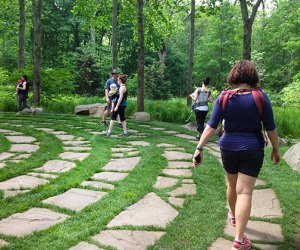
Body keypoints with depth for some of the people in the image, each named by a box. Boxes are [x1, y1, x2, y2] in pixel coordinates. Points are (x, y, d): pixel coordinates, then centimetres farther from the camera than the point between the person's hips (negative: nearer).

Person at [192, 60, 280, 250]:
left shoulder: (224, 98, -7)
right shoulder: (260, 97, -9)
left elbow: (211, 126, -10)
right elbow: (271, 128, -4)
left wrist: (199, 148, -8)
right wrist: (276, 149, 9)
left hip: (228, 148, 2)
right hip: (252, 150, -2)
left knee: (232, 185, 24)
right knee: (245, 192, -1)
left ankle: (233, 215, 49)